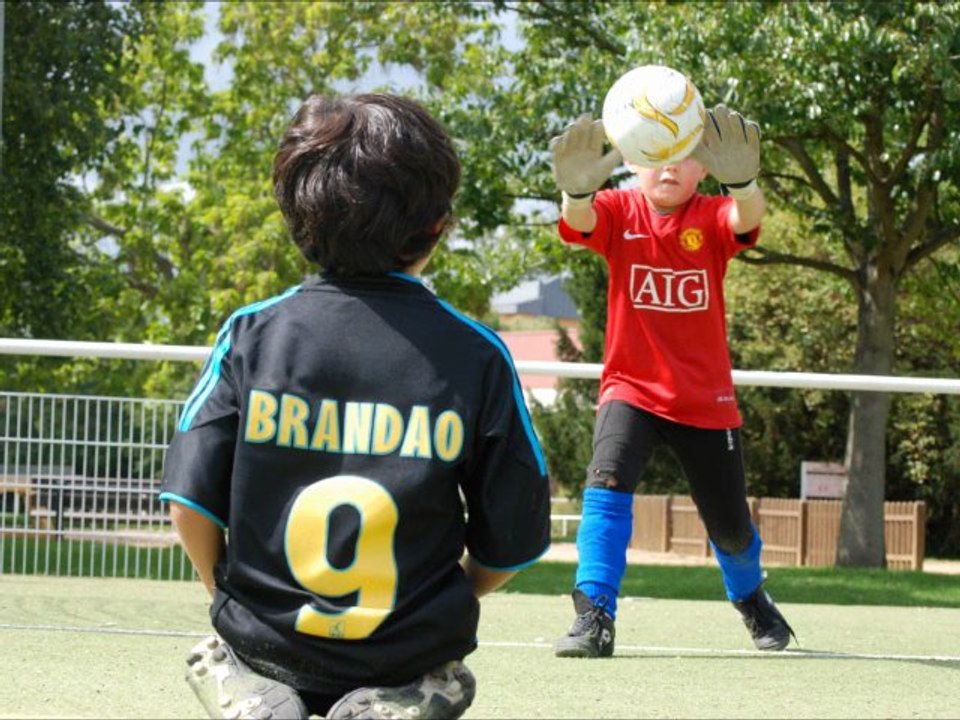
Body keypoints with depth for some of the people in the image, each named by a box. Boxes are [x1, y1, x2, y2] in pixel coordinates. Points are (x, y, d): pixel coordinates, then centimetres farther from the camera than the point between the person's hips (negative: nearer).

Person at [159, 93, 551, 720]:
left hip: (264, 642, 2)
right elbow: (513, 541, -3)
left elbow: (191, 503, -6)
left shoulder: (252, 333, -5)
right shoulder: (476, 355, -7)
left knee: (212, 663, 32)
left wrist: (239, 607, 12)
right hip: (412, 658, -1)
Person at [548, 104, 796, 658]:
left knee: (731, 526, 10)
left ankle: (752, 599, 43)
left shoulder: (712, 217, -7)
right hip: (632, 389, -1)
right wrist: (578, 190, -57)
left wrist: (741, 181, -57)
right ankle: (595, 618, -24)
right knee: (607, 484, -27)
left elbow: (746, 219, -31)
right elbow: (581, 220, -30)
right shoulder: (619, 211, -7)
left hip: (706, 399, 1)